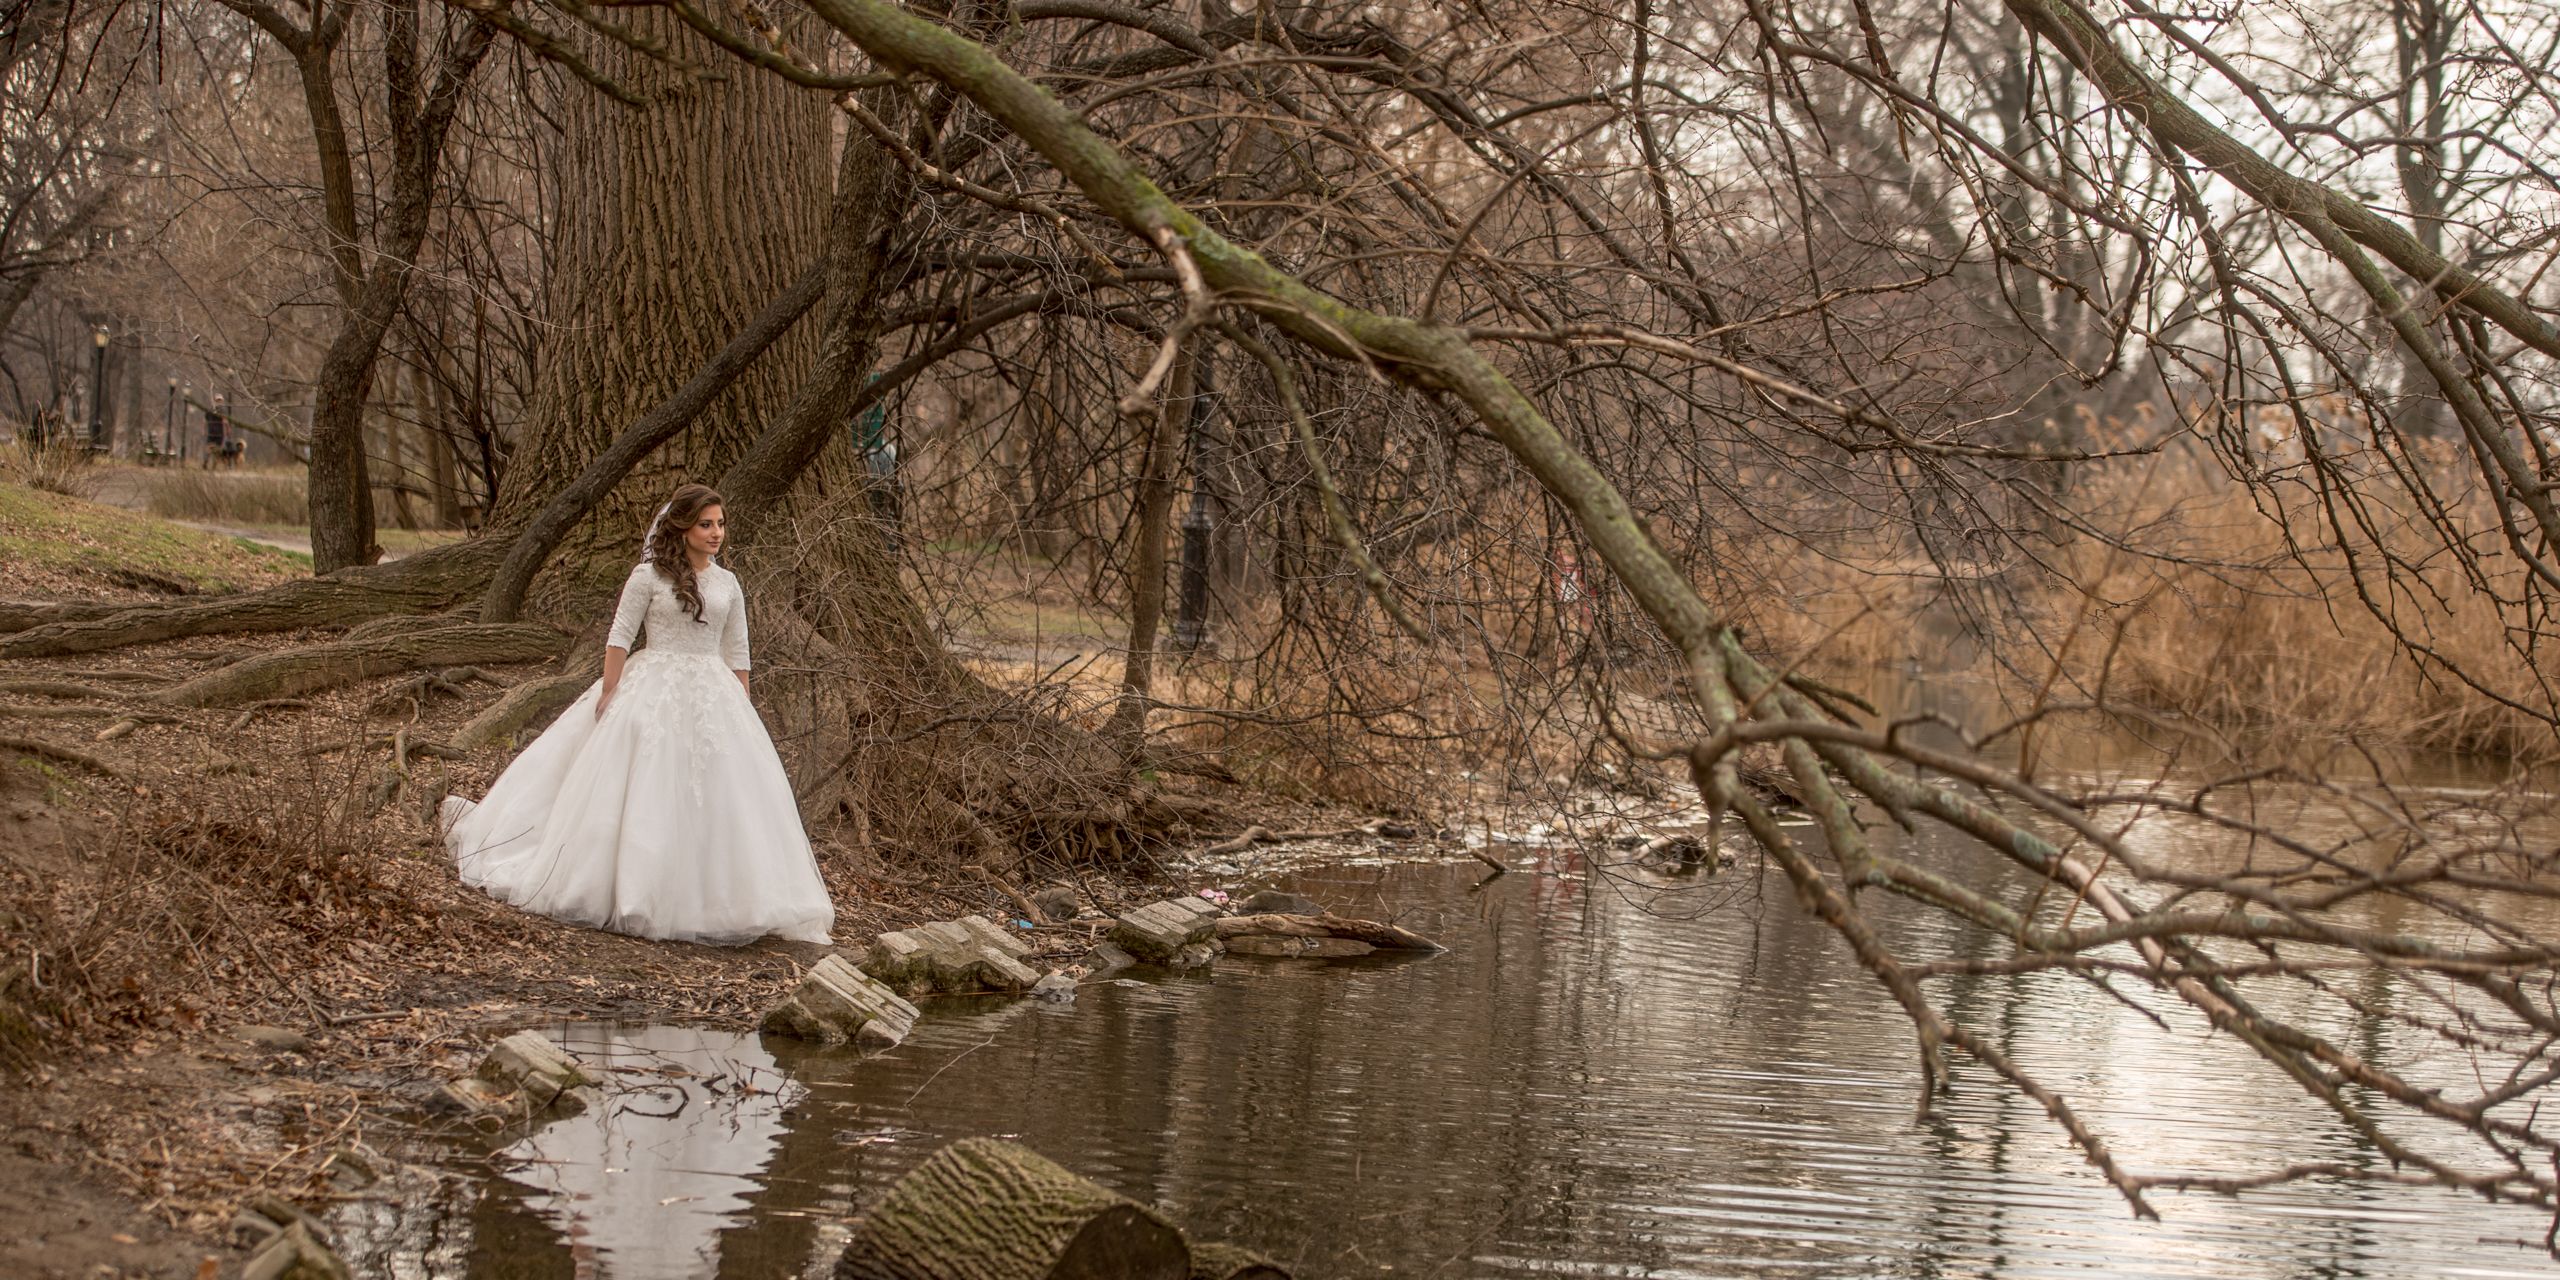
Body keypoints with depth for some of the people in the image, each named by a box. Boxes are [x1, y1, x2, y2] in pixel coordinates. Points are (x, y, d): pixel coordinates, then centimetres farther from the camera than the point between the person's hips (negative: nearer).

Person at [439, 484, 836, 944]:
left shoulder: (727, 583, 10)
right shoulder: (649, 575, -3)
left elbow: (737, 654, 13)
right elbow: (619, 637, -4)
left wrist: (742, 710, 9)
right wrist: (610, 692, -10)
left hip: (713, 697, 4)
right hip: (653, 692, -4)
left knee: (721, 796, 0)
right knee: (644, 794, -2)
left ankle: (714, 897, 8)